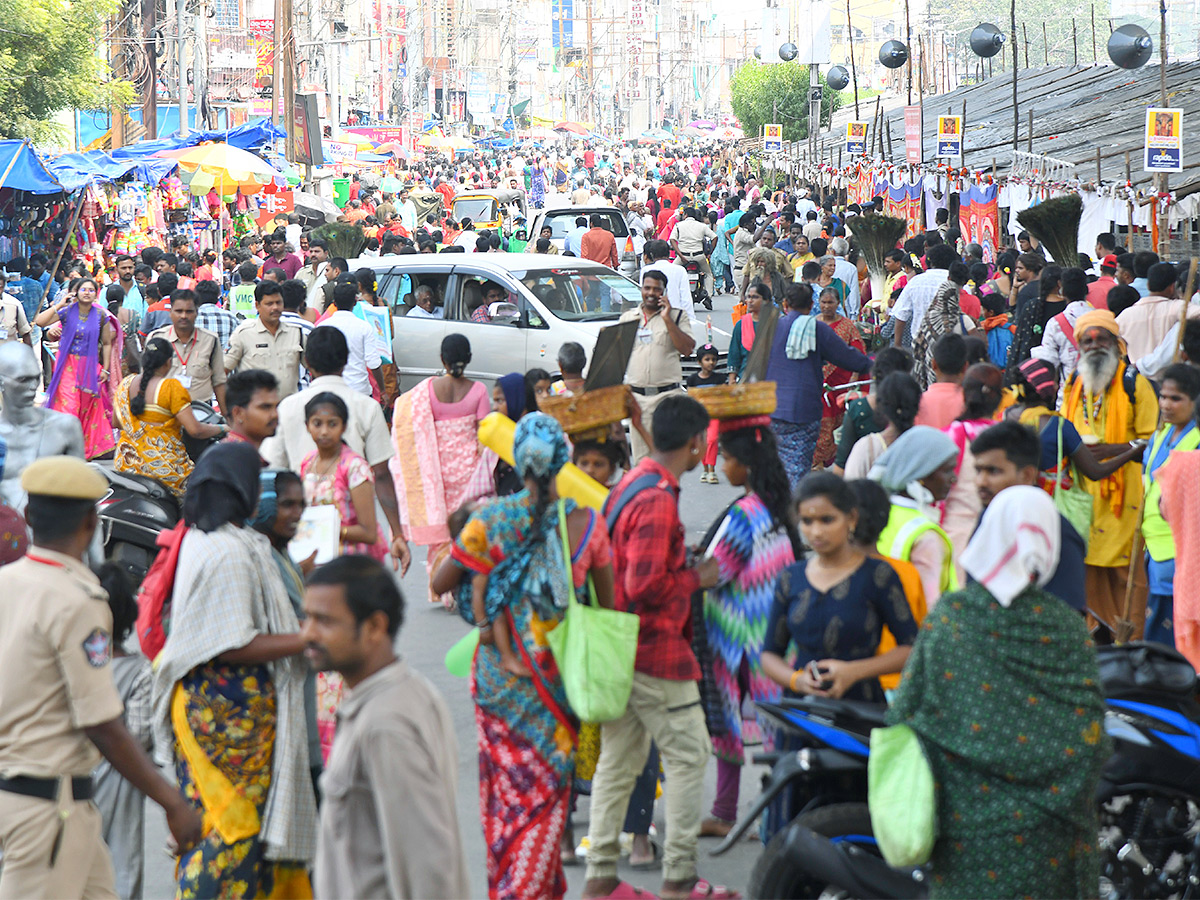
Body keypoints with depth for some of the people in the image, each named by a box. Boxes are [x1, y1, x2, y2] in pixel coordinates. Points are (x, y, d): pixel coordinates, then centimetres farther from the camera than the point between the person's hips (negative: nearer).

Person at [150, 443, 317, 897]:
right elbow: (232, 646, -23)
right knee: (236, 824, -4)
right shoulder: (228, 552, -21)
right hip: (229, 710, -10)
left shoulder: (200, 540, 11)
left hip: (208, 702, 10)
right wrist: (306, 640, -17)